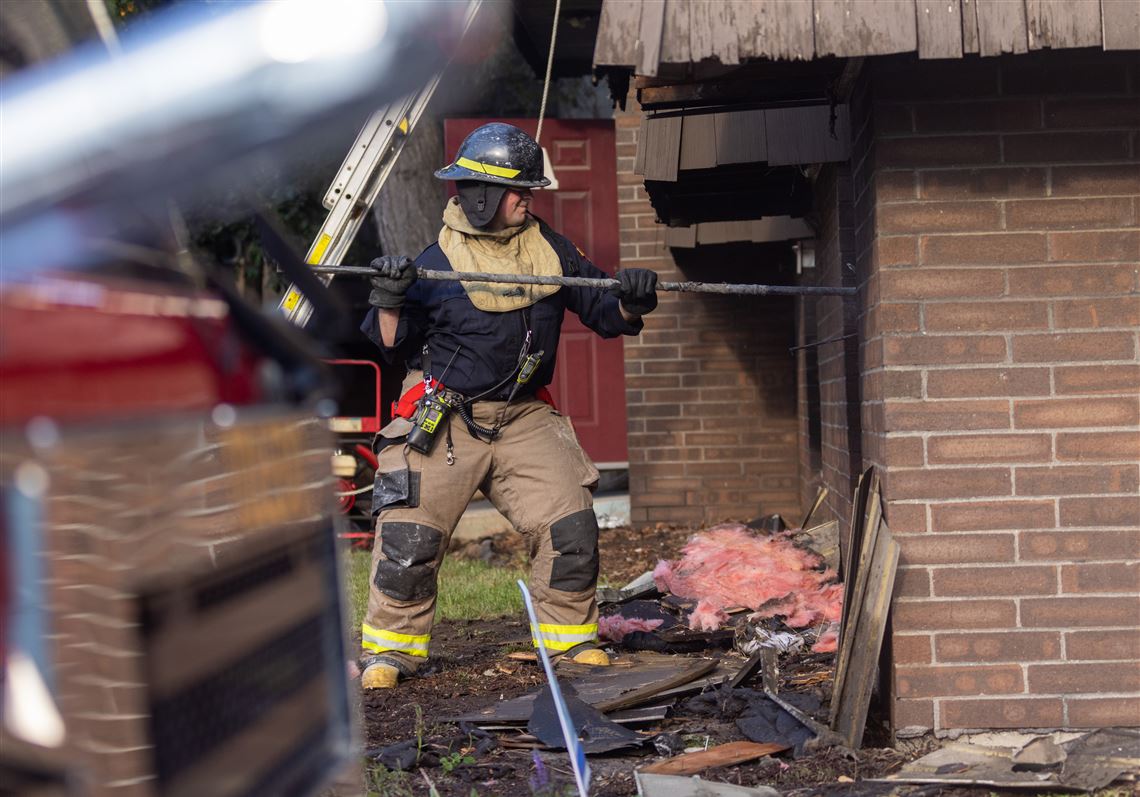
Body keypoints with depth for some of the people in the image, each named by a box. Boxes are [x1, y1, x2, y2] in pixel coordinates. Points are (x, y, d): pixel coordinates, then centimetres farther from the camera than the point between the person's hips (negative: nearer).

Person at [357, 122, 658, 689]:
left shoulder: (549, 249, 4)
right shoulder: (438, 261, -9)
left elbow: (602, 311, 10)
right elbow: (394, 345, -4)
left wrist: (630, 303, -11)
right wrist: (389, 304, -23)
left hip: (525, 417, 4)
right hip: (443, 422, -3)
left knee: (571, 528, -5)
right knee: (409, 535, -8)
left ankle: (571, 637, 14)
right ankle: (392, 648, 10)